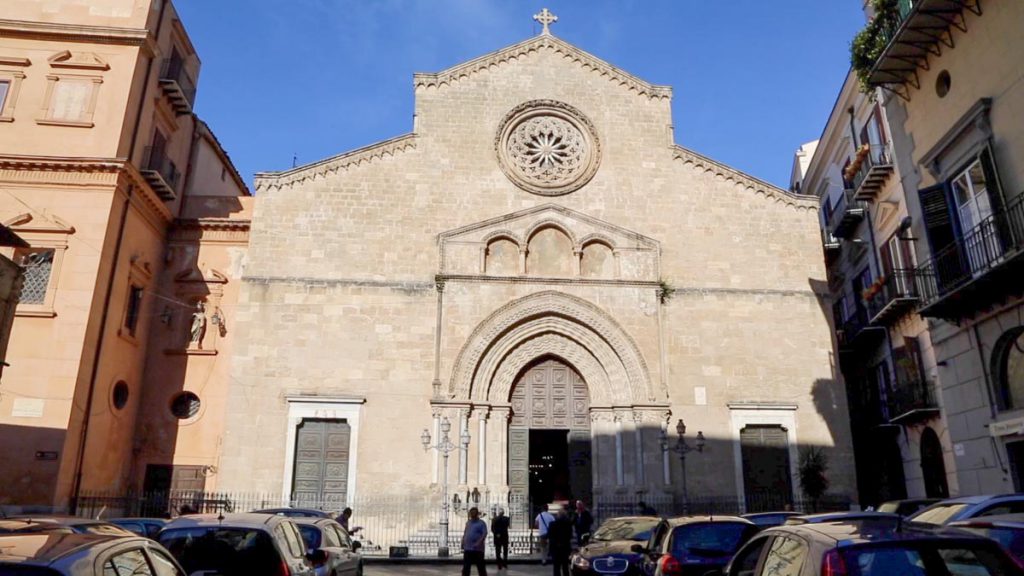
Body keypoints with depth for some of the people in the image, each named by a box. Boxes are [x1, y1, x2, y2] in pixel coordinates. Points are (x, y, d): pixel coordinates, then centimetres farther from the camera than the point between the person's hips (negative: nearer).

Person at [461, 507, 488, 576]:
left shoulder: (481, 523, -4)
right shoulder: (468, 522, 14)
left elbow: (484, 534, -14)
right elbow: (465, 533, 19)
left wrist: (479, 543, -26)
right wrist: (462, 543, 10)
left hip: (477, 549, -5)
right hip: (467, 548, 5)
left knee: (481, 566, 1)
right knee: (466, 566, 8)